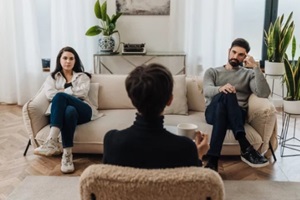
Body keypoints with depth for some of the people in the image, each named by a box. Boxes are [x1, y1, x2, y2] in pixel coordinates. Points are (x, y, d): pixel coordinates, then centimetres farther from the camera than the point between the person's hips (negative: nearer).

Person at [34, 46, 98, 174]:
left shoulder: (83, 76, 25)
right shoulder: (52, 77, 27)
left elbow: (82, 92, 2)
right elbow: (49, 94, 3)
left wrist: (62, 92, 2)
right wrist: (72, 92, 0)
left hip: (83, 111, -1)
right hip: (60, 111, 1)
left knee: (59, 96, -34)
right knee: (69, 111, -40)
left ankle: (51, 141, -46)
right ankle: (67, 154, -48)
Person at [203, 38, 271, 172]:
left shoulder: (249, 74, 18)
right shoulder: (212, 72, 18)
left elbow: (264, 93, -3)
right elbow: (207, 90, -6)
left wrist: (256, 67, -8)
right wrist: (220, 89, -31)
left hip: (237, 115, 0)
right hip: (213, 112, 0)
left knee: (226, 95, -38)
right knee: (225, 94, -36)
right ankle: (245, 147, -45)